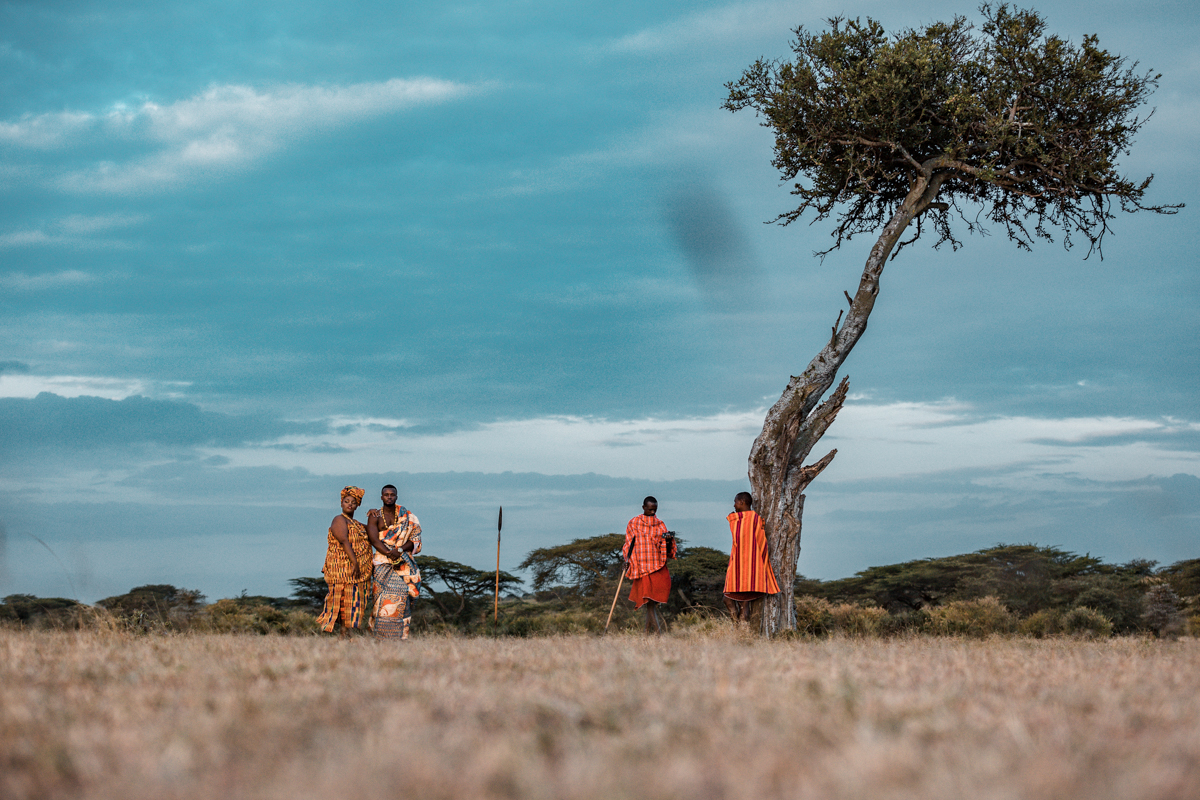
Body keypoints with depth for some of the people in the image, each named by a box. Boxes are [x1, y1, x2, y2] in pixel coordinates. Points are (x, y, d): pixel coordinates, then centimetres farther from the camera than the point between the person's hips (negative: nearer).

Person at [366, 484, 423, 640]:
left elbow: (415, 540, 1)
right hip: (383, 564, -1)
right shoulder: (375, 516, 5)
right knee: (383, 602, -10)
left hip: (404, 564, 1)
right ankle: (382, 637, -8)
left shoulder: (407, 516, 7)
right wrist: (390, 554, -18)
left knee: (401, 602, -5)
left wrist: (399, 551, -17)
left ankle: (400, 637, -2)